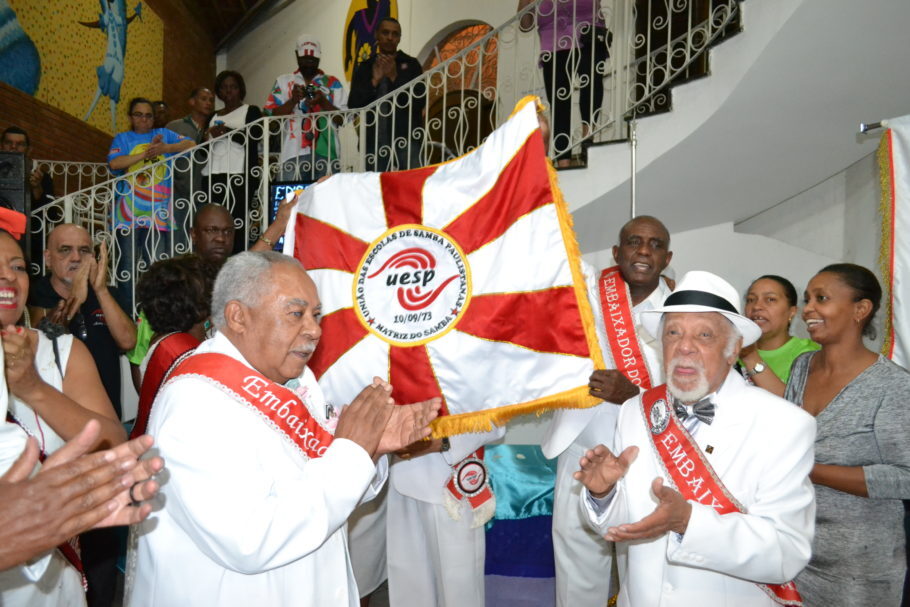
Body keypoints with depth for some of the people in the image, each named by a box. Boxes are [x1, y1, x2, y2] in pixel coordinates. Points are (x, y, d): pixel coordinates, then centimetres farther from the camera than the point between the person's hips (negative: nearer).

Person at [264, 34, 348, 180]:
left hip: (325, 153, 0)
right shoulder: (283, 82, 17)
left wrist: (323, 102, -8)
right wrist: (293, 101, -7)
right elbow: (272, 116, 8)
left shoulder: (332, 83, 15)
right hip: (294, 153, 0)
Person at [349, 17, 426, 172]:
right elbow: (353, 106, 5)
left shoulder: (411, 65, 9)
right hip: (374, 140, 2)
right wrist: (374, 81, -8)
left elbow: (420, 102, -1)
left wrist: (394, 77, -9)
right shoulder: (364, 68, 14)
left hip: (406, 137, -2)